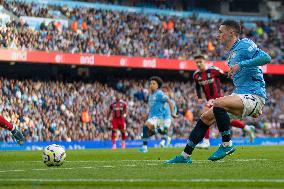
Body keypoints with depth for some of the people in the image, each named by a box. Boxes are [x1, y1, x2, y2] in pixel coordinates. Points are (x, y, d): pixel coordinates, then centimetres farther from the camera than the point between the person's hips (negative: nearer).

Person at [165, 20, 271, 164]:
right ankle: (185, 156, 7)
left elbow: (266, 58, -23)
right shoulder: (231, 54, 21)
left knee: (218, 104, -31)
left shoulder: (244, 45, -8)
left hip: (254, 96, -9)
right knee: (205, 118, 3)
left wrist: (241, 65, -28)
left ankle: (227, 145, -18)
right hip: (240, 95, 9)